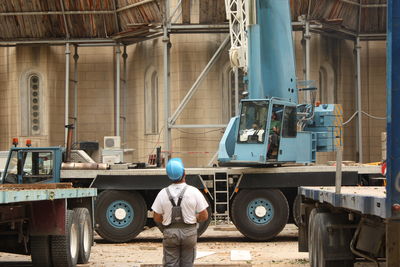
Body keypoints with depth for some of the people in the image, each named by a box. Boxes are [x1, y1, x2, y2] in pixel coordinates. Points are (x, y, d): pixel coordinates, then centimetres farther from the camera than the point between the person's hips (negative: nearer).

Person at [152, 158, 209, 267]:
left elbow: (157, 219, -2)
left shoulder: (163, 193, -6)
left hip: (170, 233, 0)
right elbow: (204, 216, -7)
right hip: (189, 232, 0)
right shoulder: (193, 192, -9)